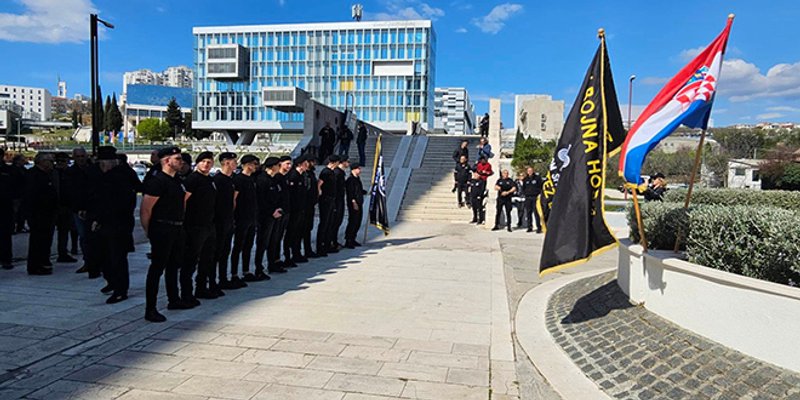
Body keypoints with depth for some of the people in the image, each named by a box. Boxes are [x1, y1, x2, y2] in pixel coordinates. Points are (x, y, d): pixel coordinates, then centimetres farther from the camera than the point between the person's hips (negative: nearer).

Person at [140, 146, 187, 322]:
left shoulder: (176, 181, 14)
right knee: (157, 268, -4)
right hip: (162, 230, -9)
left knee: (173, 265, 18)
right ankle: (150, 309, 3)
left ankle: (174, 300, 32)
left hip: (177, 229, 9)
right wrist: (149, 231, -10)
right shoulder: (157, 181, -15)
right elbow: (145, 209, -17)